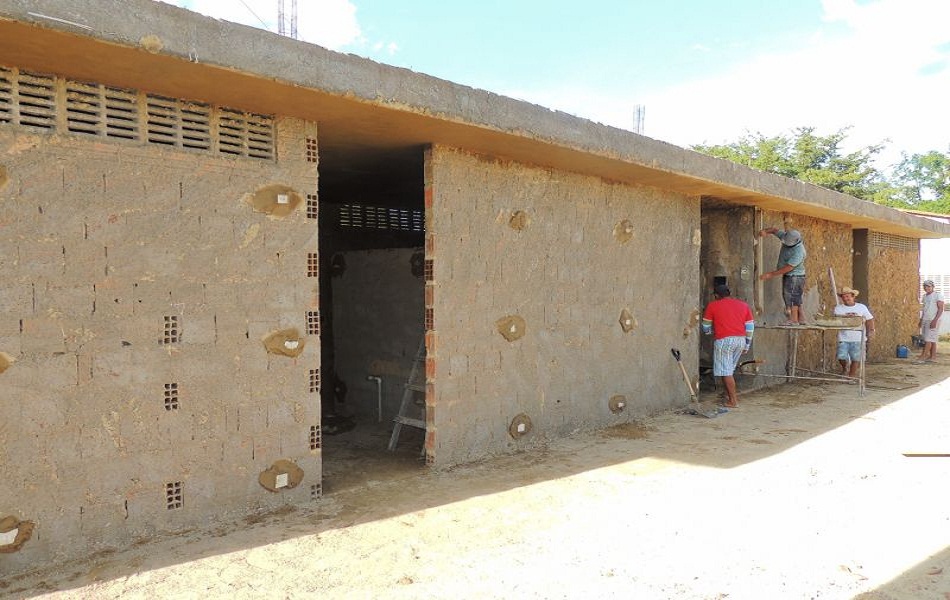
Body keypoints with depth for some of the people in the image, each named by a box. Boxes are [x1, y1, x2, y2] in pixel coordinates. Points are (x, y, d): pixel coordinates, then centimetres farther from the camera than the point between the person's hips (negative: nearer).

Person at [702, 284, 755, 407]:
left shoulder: (713, 306, 3)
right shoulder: (743, 305, 14)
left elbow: (706, 327, 11)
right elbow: (750, 327, 13)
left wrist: (708, 331, 34)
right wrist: (747, 346, 20)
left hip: (724, 340, -5)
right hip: (741, 340, 5)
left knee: (726, 372, 0)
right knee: (729, 370, 19)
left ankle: (734, 400, -1)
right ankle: (730, 394, 23)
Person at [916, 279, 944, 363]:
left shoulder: (938, 295, -7)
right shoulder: (925, 296, 16)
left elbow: (940, 309, -12)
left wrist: (935, 320, -21)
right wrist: (921, 320, 19)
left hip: (933, 320, -7)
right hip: (925, 320, 7)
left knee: (929, 339, -11)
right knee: (932, 340, 8)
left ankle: (923, 357, -16)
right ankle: (933, 357, 9)